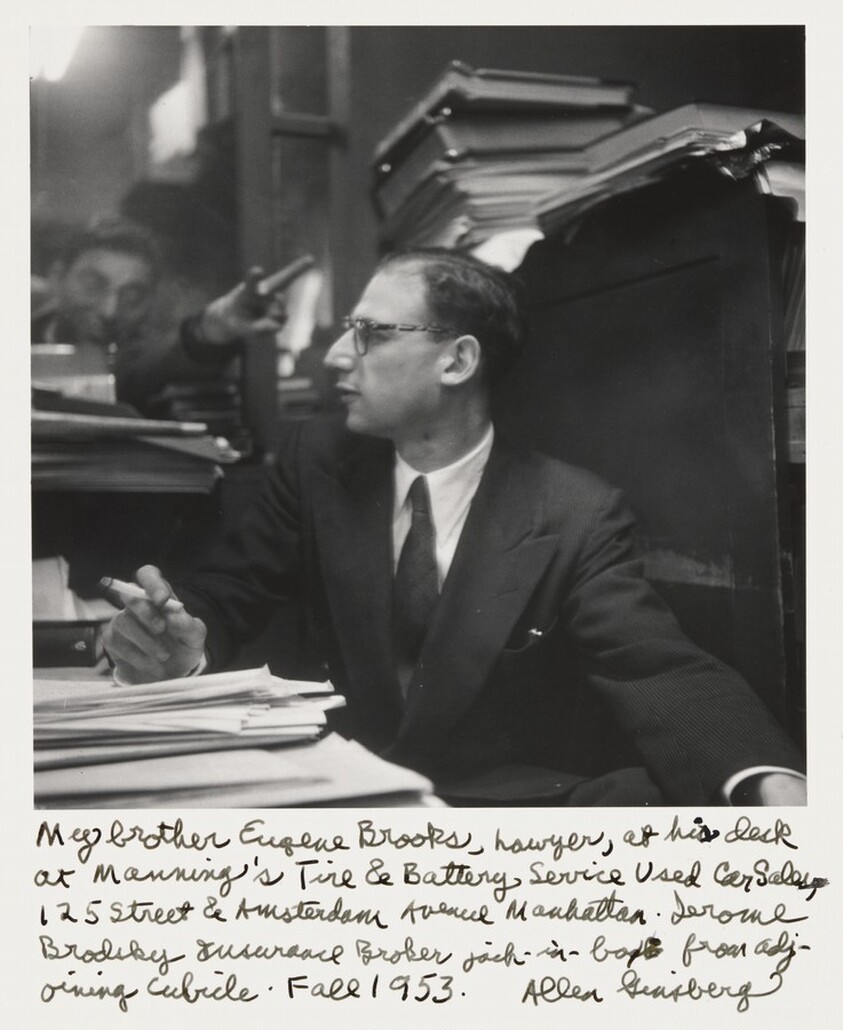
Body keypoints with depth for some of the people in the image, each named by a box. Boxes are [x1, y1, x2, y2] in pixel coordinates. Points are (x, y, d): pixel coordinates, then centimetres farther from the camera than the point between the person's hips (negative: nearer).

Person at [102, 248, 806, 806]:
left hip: (512, 795, -2)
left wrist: (770, 782, -39)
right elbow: (225, 600, 3)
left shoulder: (575, 515, -9)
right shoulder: (321, 461, 1)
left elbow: (662, 671, -19)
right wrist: (183, 643, -22)